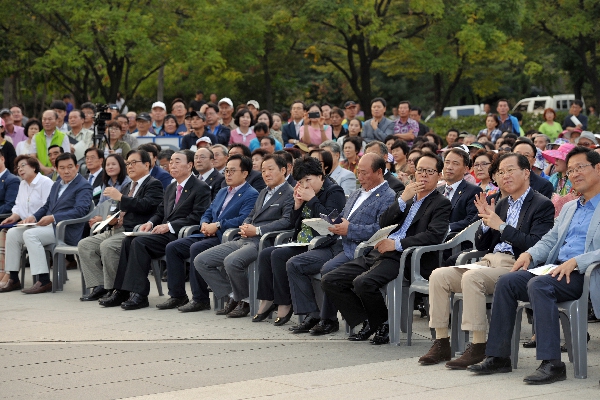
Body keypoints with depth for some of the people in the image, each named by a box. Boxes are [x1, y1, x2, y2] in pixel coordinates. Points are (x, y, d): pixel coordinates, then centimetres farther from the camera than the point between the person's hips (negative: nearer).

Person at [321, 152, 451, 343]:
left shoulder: (441, 204, 2)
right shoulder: (403, 196, 22)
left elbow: (434, 236, -14)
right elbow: (383, 224, 10)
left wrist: (396, 244, -18)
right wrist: (403, 199, -2)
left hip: (402, 258, -7)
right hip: (378, 253, 7)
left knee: (363, 283, -32)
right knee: (329, 281, -5)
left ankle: (383, 325, -6)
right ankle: (368, 322, 4)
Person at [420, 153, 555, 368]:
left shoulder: (542, 205, -1)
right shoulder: (502, 205, 21)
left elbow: (536, 245, -15)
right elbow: (481, 245, 21)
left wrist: (501, 226, -14)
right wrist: (486, 220, 3)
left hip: (514, 267, -8)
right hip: (489, 261, 8)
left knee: (471, 277, -33)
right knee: (439, 275, -11)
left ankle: (478, 346, -27)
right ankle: (441, 343, -8)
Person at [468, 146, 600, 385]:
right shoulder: (569, 208, 25)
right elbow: (549, 240, 24)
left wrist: (576, 262, -25)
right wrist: (530, 254, 3)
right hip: (557, 269, 8)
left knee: (538, 284, -33)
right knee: (507, 281, -13)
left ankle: (552, 363, -34)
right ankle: (498, 356, -10)